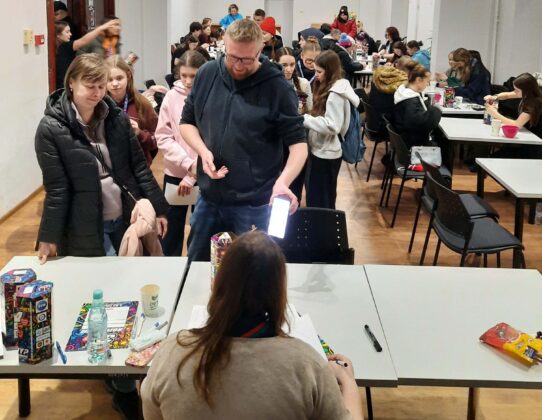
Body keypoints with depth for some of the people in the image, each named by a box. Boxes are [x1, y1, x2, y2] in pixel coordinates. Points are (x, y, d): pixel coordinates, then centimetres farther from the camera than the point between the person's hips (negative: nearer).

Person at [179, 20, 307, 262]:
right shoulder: (207, 74, -1)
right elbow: (187, 122, 9)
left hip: (255, 204, -4)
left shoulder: (276, 87, -13)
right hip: (209, 198, 4)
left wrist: (283, 181, -31)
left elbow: (298, 143, -13)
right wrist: (203, 151, -12)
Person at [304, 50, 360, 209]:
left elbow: (332, 126, -26)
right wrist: (307, 116, 6)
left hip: (325, 153, -10)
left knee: (318, 201, -2)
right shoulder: (329, 88, 10)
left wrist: (304, 118, -23)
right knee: (325, 199, 19)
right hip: (321, 150, 10)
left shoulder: (335, 93, -20)